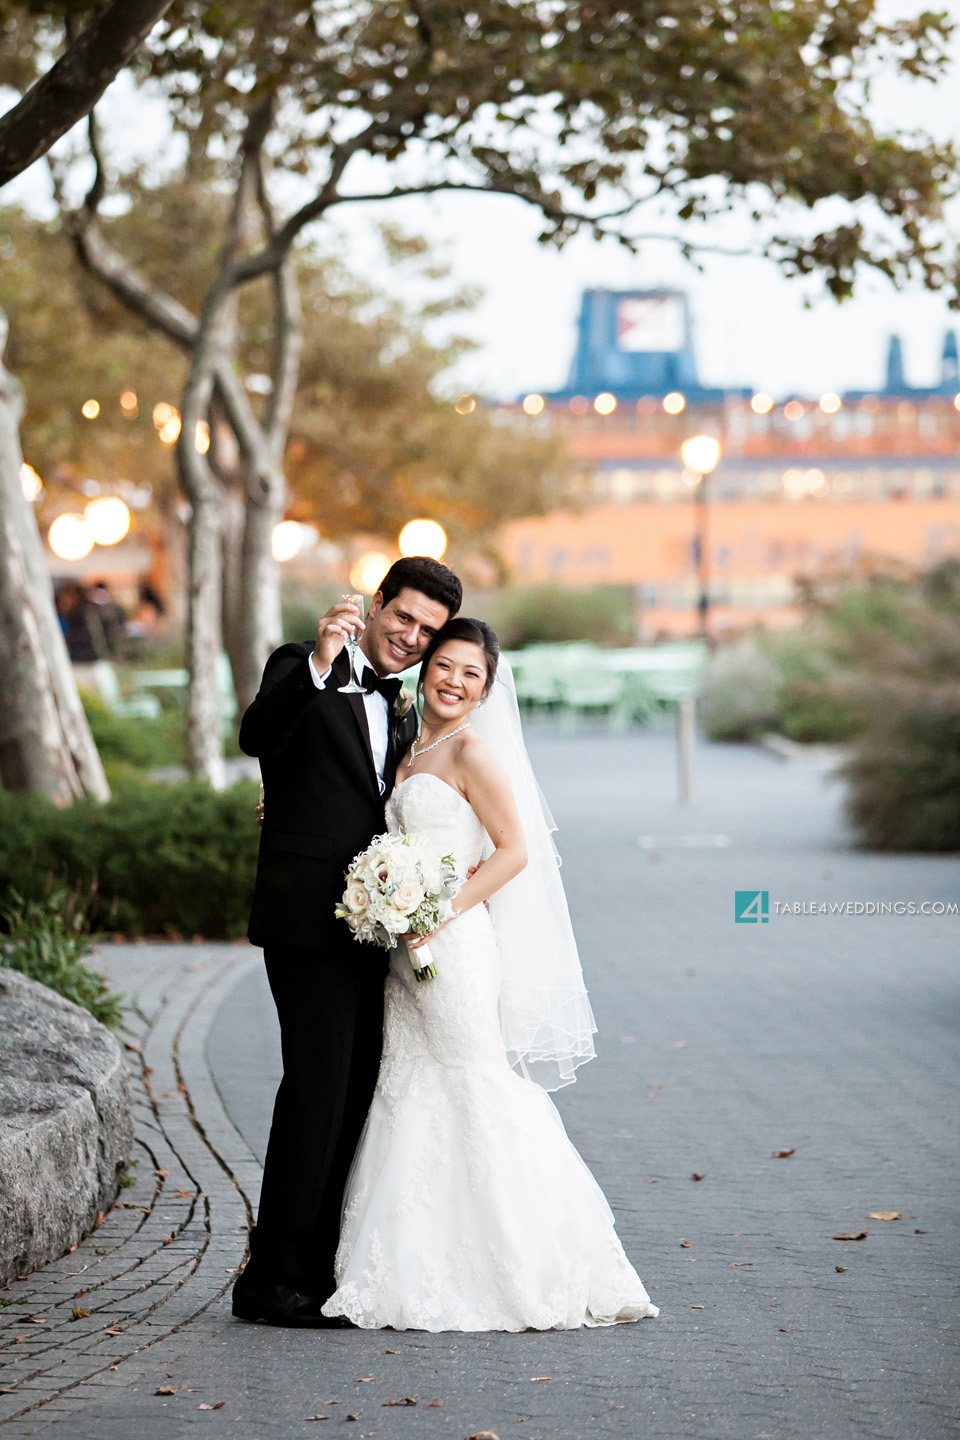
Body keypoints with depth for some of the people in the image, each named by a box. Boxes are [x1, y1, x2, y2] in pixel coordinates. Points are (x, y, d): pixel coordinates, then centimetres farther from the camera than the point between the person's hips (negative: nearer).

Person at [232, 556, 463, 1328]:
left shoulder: (402, 712, 20)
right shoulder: (301, 670, -3)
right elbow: (257, 736, -24)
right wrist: (319, 664, -37)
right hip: (309, 922, -8)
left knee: (356, 1096, 8)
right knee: (317, 1090, -11)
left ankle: (316, 1270, 15)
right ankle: (273, 1278, -6)